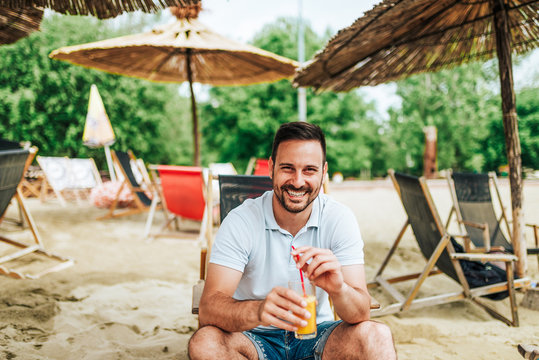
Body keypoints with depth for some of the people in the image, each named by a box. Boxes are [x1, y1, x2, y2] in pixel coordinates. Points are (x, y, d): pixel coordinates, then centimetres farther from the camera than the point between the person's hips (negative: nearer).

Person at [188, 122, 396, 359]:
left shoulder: (339, 219, -10)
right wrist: (258, 310, -49)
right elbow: (208, 308, -26)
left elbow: (361, 315, -17)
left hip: (317, 335, 1)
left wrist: (339, 290, -42)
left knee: (378, 336, -28)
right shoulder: (240, 222, -15)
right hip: (256, 338, 0)